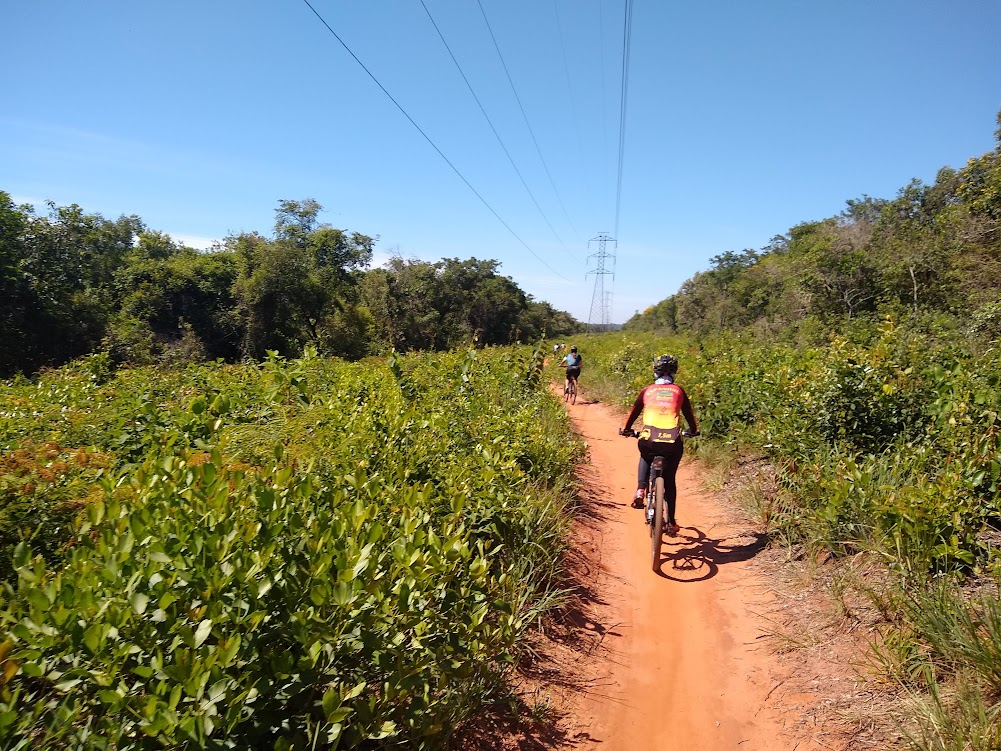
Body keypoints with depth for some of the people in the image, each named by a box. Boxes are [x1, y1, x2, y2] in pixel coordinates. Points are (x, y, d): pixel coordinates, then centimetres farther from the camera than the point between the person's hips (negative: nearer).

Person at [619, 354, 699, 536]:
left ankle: (640, 491, 13)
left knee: (645, 458, 35)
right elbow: (689, 413, 23)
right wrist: (693, 430, 42)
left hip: (648, 441, 0)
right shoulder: (678, 391, 13)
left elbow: (634, 412, 22)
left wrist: (626, 430, 39)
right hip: (673, 442, 0)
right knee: (669, 480, 21)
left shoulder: (647, 390, 12)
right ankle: (671, 523, 24)